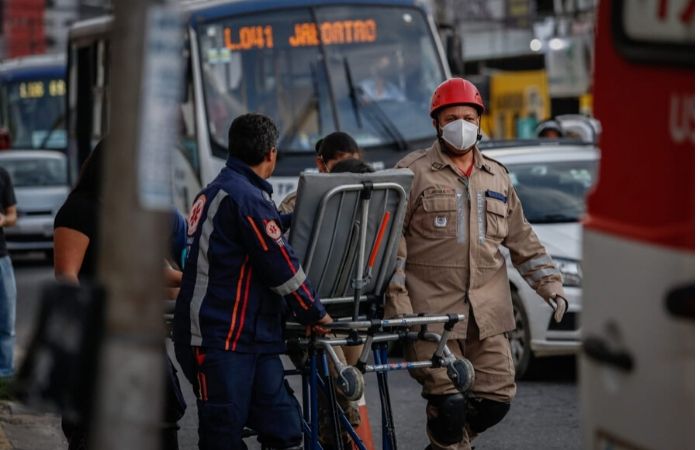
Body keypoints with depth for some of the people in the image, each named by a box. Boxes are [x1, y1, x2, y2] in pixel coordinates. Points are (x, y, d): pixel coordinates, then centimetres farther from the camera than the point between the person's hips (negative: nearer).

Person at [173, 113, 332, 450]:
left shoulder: (213, 193, 19)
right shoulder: (247, 198, -14)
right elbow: (282, 267, -12)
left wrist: (301, 313, 23)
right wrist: (315, 314, 2)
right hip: (220, 342, -10)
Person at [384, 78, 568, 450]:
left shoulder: (497, 177, 17)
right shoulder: (413, 172, 0)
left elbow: (523, 241, 22)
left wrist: (551, 287, 12)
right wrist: (397, 303, -12)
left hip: (487, 312, 5)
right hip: (432, 311, -5)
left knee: (496, 398, 4)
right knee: (448, 402, -10)